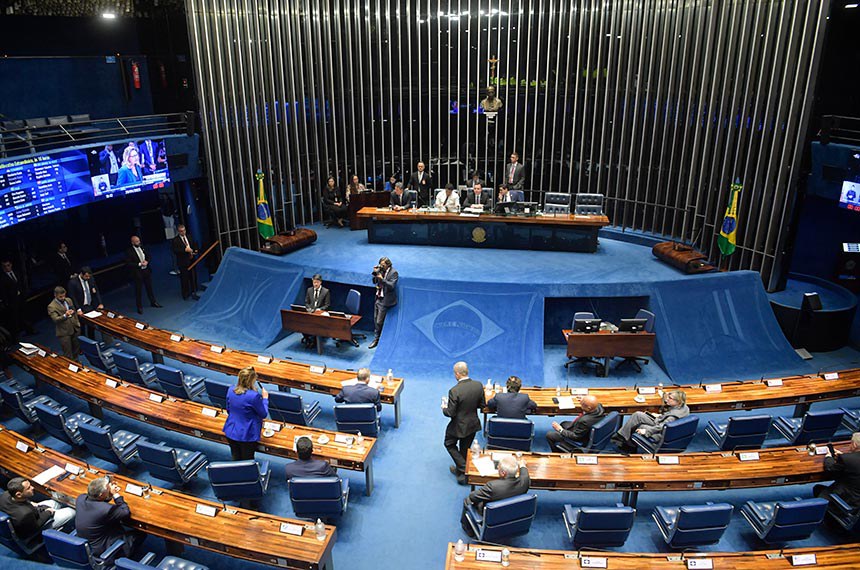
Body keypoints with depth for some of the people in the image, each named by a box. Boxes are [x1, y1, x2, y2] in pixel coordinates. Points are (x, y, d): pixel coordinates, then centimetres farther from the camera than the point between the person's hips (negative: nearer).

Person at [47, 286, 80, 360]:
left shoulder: (69, 300, 8)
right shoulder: (51, 306, -12)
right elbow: (55, 319, -23)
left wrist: (77, 323, 16)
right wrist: (65, 316, -41)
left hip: (75, 329, 6)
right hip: (64, 332, -6)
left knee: (77, 351, 17)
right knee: (68, 355, 0)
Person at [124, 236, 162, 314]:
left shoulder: (142, 248, 3)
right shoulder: (129, 251, -14)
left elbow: (149, 256, 12)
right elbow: (128, 264, -17)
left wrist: (147, 261, -9)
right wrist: (139, 264, -21)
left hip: (146, 271, 5)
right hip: (137, 273, -5)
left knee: (149, 287, 17)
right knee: (138, 290, 5)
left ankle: (153, 302, 33)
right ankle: (139, 307, 16)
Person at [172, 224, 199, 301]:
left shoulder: (189, 237, 10)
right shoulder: (175, 240, -6)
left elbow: (195, 245, 20)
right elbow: (175, 251, -16)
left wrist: (195, 251, 0)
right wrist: (185, 250, -25)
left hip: (191, 260, 5)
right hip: (183, 262, -4)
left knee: (193, 277, 6)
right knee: (184, 279, 2)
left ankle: (193, 293, 14)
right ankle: (186, 294, 13)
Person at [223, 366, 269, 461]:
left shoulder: (230, 391, -6)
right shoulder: (254, 396, -26)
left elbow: (228, 410, 9)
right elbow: (263, 414, -12)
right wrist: (265, 398, 1)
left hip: (231, 433, 6)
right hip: (247, 435, -6)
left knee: (235, 460, 20)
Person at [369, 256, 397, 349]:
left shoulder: (393, 273, -13)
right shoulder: (381, 270, 7)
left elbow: (391, 286, -20)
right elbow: (374, 282, 13)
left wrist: (382, 279, -30)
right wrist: (375, 273, -4)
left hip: (384, 300, -7)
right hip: (378, 298, 7)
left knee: (379, 322, -4)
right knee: (375, 320, 13)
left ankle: (376, 339, 7)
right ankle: (376, 337, 25)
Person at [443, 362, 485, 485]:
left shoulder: (454, 391, -29)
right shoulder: (478, 385, -12)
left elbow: (450, 413, -22)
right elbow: (481, 405, -1)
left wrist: (444, 407, -1)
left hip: (459, 426, -5)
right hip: (473, 424, 5)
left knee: (450, 444, 21)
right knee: (465, 449, 24)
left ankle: (463, 470, 13)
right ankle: (460, 470, 41)